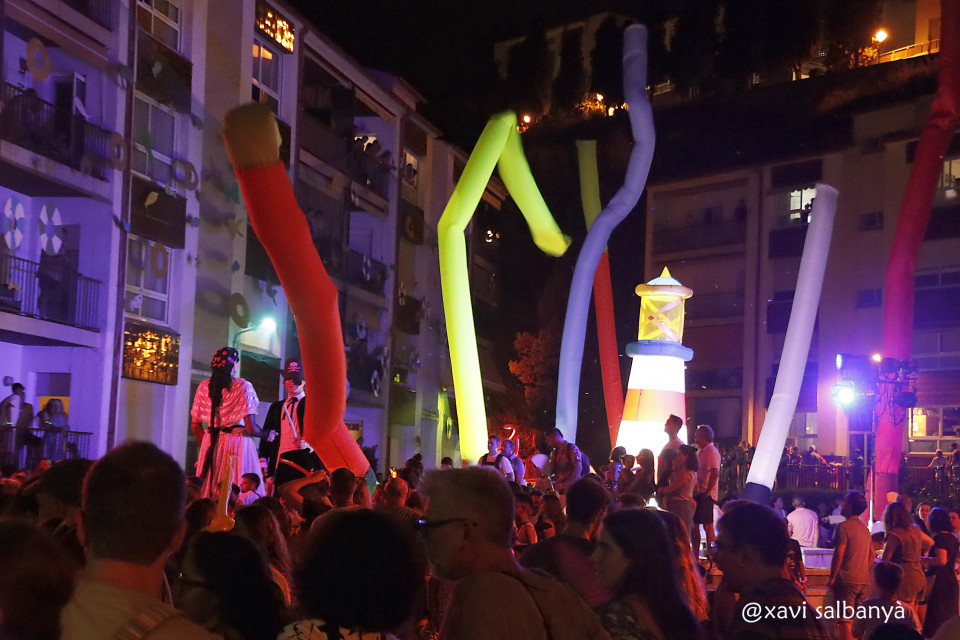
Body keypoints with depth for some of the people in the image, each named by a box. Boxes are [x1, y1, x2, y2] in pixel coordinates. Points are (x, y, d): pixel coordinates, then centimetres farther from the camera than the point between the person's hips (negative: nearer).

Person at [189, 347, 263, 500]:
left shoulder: (204, 386, 7)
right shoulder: (243, 386, -7)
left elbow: (195, 426, 9)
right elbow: (250, 428, -12)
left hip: (211, 443, 5)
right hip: (237, 442, -5)